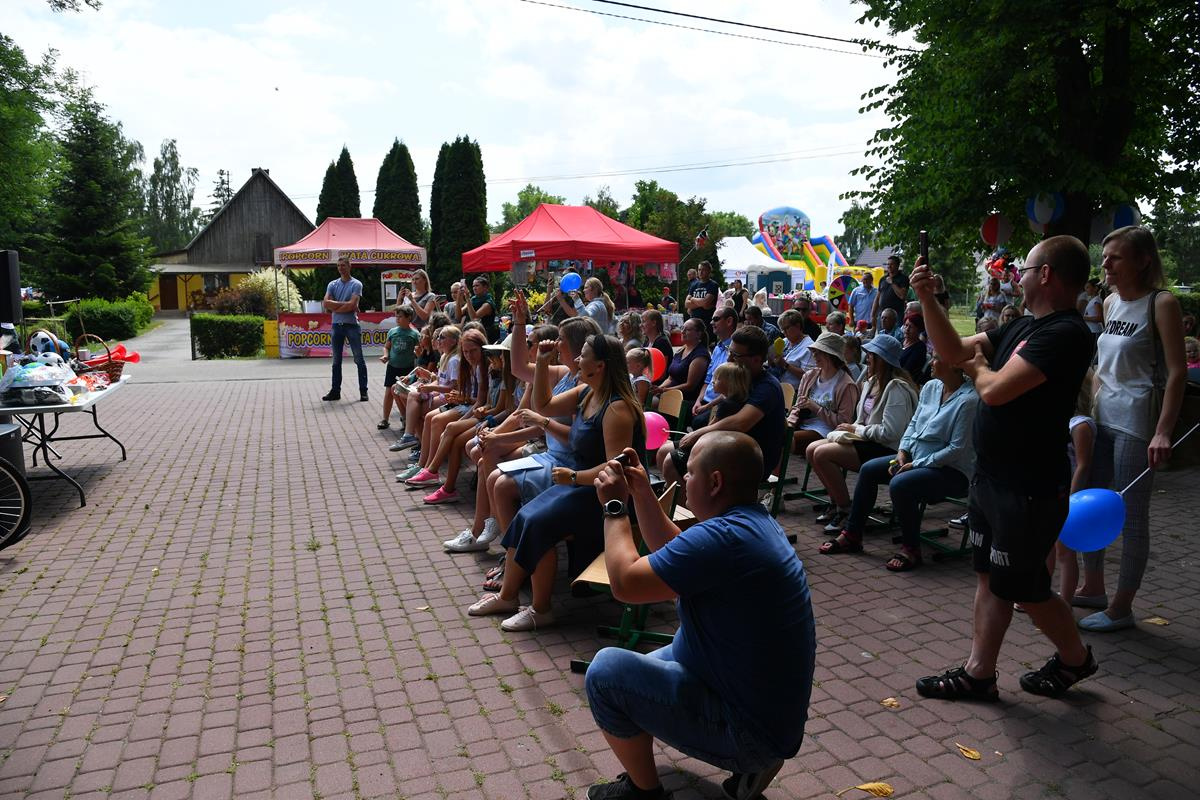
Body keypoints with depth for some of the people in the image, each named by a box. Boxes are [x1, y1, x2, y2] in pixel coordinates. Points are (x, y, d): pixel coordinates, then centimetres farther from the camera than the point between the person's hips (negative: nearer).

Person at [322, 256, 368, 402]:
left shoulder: (356, 284, -2)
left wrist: (334, 306, -7)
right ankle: (335, 391, 15)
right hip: (337, 325, 4)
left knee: (359, 359, -1)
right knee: (336, 361, 9)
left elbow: (352, 305, -15)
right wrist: (345, 304, -9)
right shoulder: (332, 284, 11)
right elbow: (326, 303, -3)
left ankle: (363, 391, 2)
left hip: (352, 325, -4)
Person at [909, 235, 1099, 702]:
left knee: (1025, 588, 8)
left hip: (1028, 489, -9)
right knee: (990, 578, 14)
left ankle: (1074, 658, 34)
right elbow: (953, 351, 11)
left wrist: (978, 367, -6)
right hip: (992, 477, 9)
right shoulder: (1024, 327, 9)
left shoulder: (1065, 334, -21)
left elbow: (996, 390, -29)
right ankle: (978, 673, 24)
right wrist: (927, 299, 1)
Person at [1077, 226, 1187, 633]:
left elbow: (1177, 373, -15)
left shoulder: (1161, 303, -10)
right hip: (1101, 416, 7)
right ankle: (1092, 586, 31)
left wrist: (1163, 432, -22)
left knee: (1131, 515, 2)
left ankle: (1121, 607, 14)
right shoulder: (1111, 302, 10)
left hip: (1135, 420, -7)